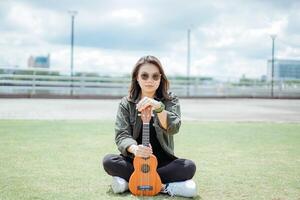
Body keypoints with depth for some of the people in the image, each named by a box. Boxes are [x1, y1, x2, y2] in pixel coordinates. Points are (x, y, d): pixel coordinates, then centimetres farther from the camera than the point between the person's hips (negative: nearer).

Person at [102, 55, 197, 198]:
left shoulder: (170, 100, -2)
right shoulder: (126, 103, 0)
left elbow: (173, 129, -20)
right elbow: (122, 135, -9)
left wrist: (158, 108, -39)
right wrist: (134, 148, -33)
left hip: (162, 161, 0)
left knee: (189, 167, -28)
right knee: (108, 161, -27)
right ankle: (164, 186, -24)